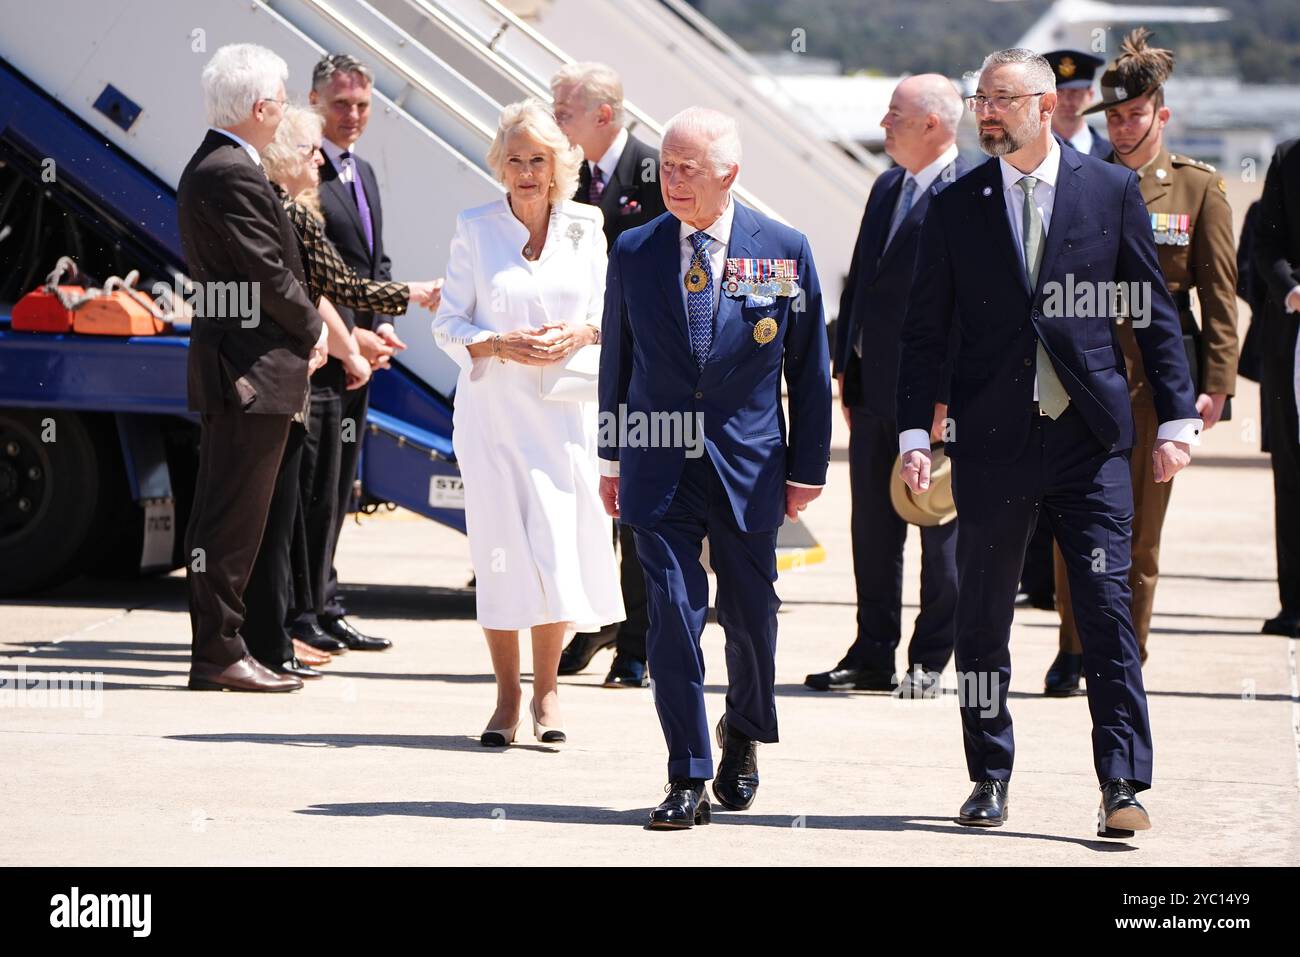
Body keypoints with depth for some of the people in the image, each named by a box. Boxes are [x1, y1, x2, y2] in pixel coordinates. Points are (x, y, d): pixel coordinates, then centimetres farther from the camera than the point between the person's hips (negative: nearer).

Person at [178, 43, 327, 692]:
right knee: (233, 518, -7)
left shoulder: (209, 167, 15)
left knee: (221, 515, 14)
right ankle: (219, 654, -5)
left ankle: (216, 649, 19)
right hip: (253, 369, -11)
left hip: (226, 364, 11)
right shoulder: (233, 175, -18)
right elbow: (270, 274, -18)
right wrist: (312, 332, -3)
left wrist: (302, 331, 9)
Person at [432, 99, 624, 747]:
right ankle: (507, 698, 8)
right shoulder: (474, 230, 1)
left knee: (560, 543, -5)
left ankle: (547, 689, 12)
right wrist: (500, 345, -15)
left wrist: (583, 333, -11)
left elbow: (610, 311, 11)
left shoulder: (585, 227, 6)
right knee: (499, 548, -3)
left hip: (566, 408, 1)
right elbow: (449, 323, 2)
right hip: (494, 407, -1)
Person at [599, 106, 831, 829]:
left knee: (751, 615, 9)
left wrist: (807, 467, 3)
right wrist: (612, 459, 13)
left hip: (748, 464, 0)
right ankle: (689, 780, -2)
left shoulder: (786, 252, -2)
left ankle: (744, 736, 36)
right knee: (673, 614, -7)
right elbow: (618, 361, 12)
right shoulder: (635, 252, 2)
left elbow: (811, 369, 4)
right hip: (660, 465, 0)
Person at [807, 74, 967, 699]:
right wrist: (846, 369, 14)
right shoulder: (886, 189, 14)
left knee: (940, 532, 3)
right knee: (872, 527, 11)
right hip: (875, 389, 8)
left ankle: (930, 661, 11)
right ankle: (873, 655, 19)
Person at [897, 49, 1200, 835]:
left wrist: (1177, 417, 0)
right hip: (992, 440, 2)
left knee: (1109, 609, -6)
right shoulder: (955, 208, 5)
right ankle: (990, 779, 19)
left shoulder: (1111, 191, 3)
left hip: (1090, 438, -1)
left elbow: (1156, 312, 6)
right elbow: (927, 332, 7)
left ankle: (1123, 786, -5)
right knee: (983, 619, 7)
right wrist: (915, 433, -2)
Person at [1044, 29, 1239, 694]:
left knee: (1140, 528, 3)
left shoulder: (1199, 186, 2)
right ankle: (1072, 650, 12)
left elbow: (1220, 292, 1)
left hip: (1159, 373, -2)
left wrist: (1216, 383, -5)